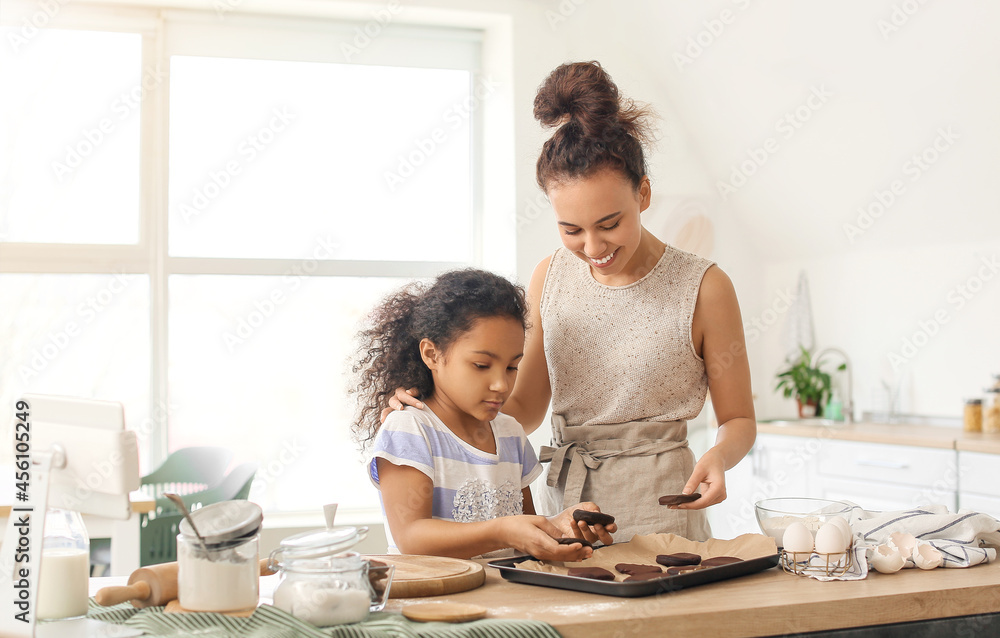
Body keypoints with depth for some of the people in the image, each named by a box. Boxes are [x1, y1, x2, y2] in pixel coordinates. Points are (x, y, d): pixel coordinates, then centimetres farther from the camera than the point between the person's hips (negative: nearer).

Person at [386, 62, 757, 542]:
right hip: (561, 505, 4)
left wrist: (718, 457, -17)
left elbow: (738, 420, 4)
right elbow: (525, 409, 12)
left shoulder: (704, 287, -5)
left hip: (658, 513, -3)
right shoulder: (550, 278, 6)